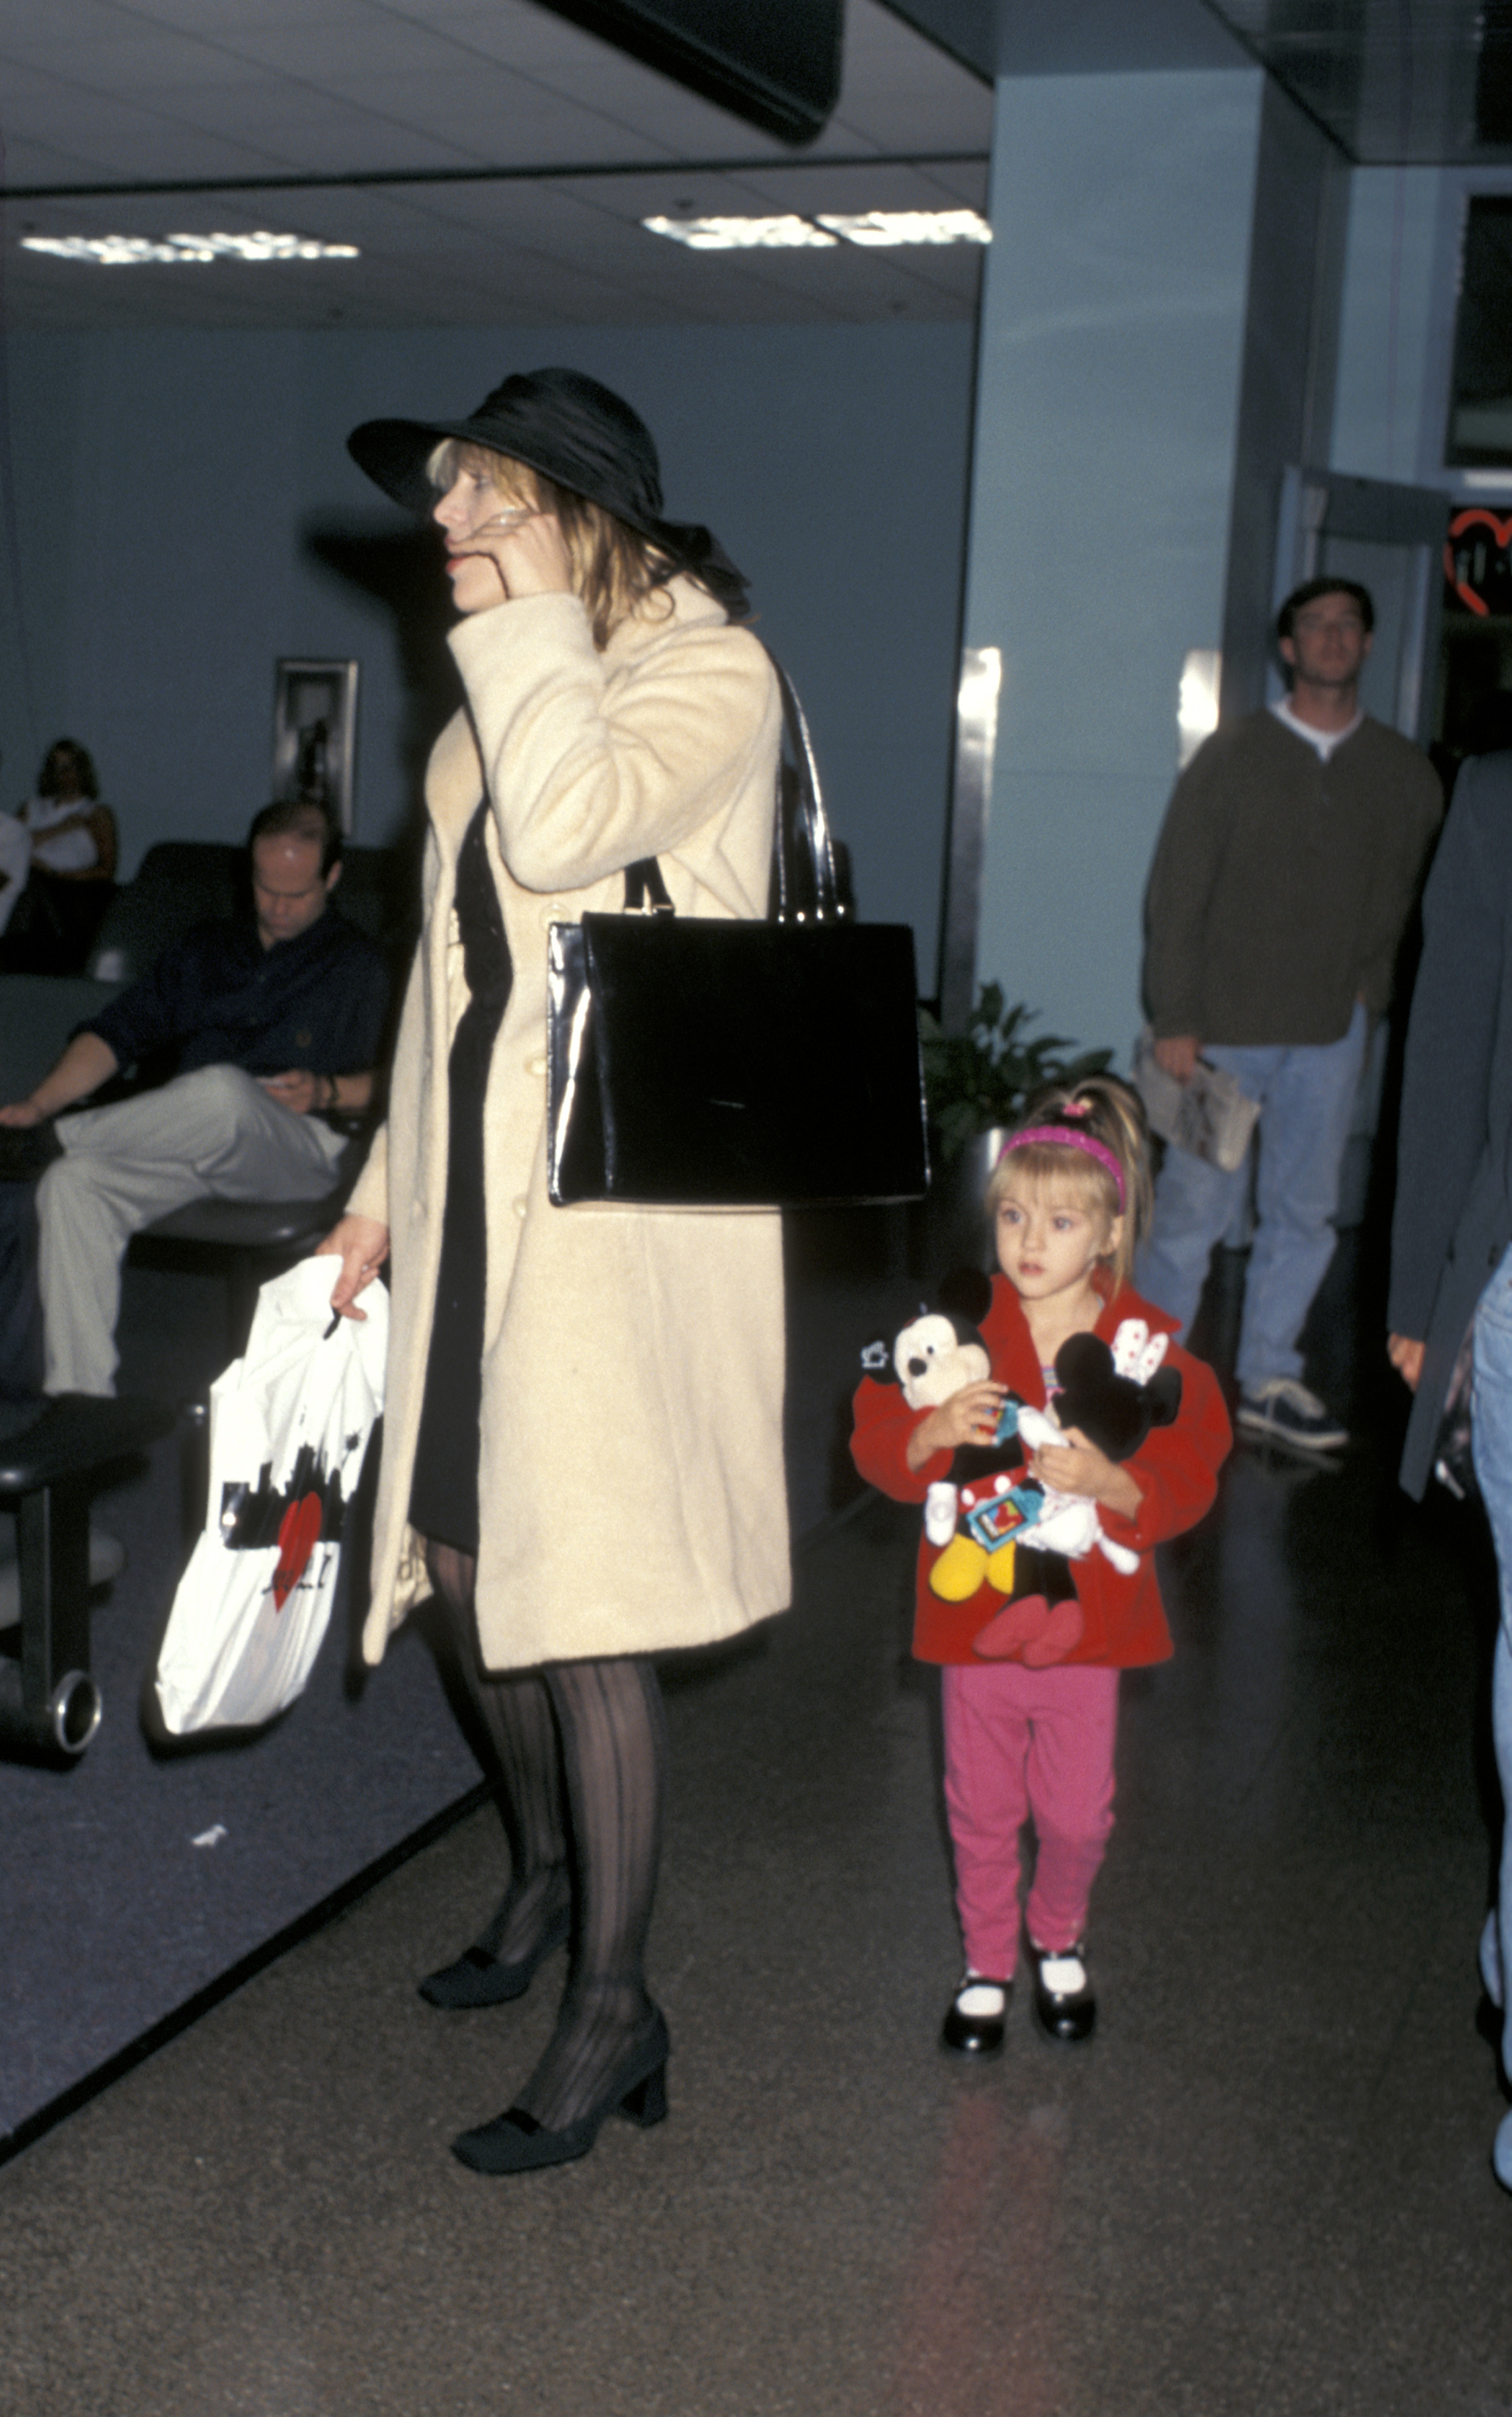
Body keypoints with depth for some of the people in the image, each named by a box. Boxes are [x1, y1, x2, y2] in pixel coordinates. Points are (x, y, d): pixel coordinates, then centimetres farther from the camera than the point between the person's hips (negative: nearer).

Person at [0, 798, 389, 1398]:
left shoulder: (360, 965, 14)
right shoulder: (204, 950, 25)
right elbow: (117, 1032, 17)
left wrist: (326, 1091, -13)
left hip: (301, 1151, -4)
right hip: (188, 1142, 5)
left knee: (222, 1090, -40)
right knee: (73, 1183, -25)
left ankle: (56, 1141, -19)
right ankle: (77, 1399, -27)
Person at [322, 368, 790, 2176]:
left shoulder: (711, 670, -8)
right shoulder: (507, 692, 17)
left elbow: (565, 837, -27)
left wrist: (532, 618, -14)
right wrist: (390, 1179, 21)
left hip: (622, 1196, -8)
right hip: (482, 1183, 8)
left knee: (582, 1603, -6)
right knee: (463, 1554, 14)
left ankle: (613, 2009, 7)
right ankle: (546, 1875, 37)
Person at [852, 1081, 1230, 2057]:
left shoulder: (1149, 1347, -7)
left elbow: (1185, 1484, -9)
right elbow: (880, 1445, -6)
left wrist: (1105, 1479, -26)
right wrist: (934, 1432, -27)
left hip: (1086, 1618, 0)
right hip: (974, 1611, 0)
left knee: (1078, 1811, 11)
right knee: (982, 1807, 13)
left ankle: (1061, 1941, 39)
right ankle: (988, 1962, 33)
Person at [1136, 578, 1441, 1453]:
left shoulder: (1405, 773, 7)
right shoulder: (1231, 757, 0)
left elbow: (1419, 896, 14)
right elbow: (1177, 896, -2)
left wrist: (1369, 988, 3)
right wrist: (1174, 1019, -7)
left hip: (1333, 1029, 3)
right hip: (1226, 1025, -3)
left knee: (1306, 1211, 8)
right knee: (1195, 1204, -1)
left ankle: (1270, 1379, 20)